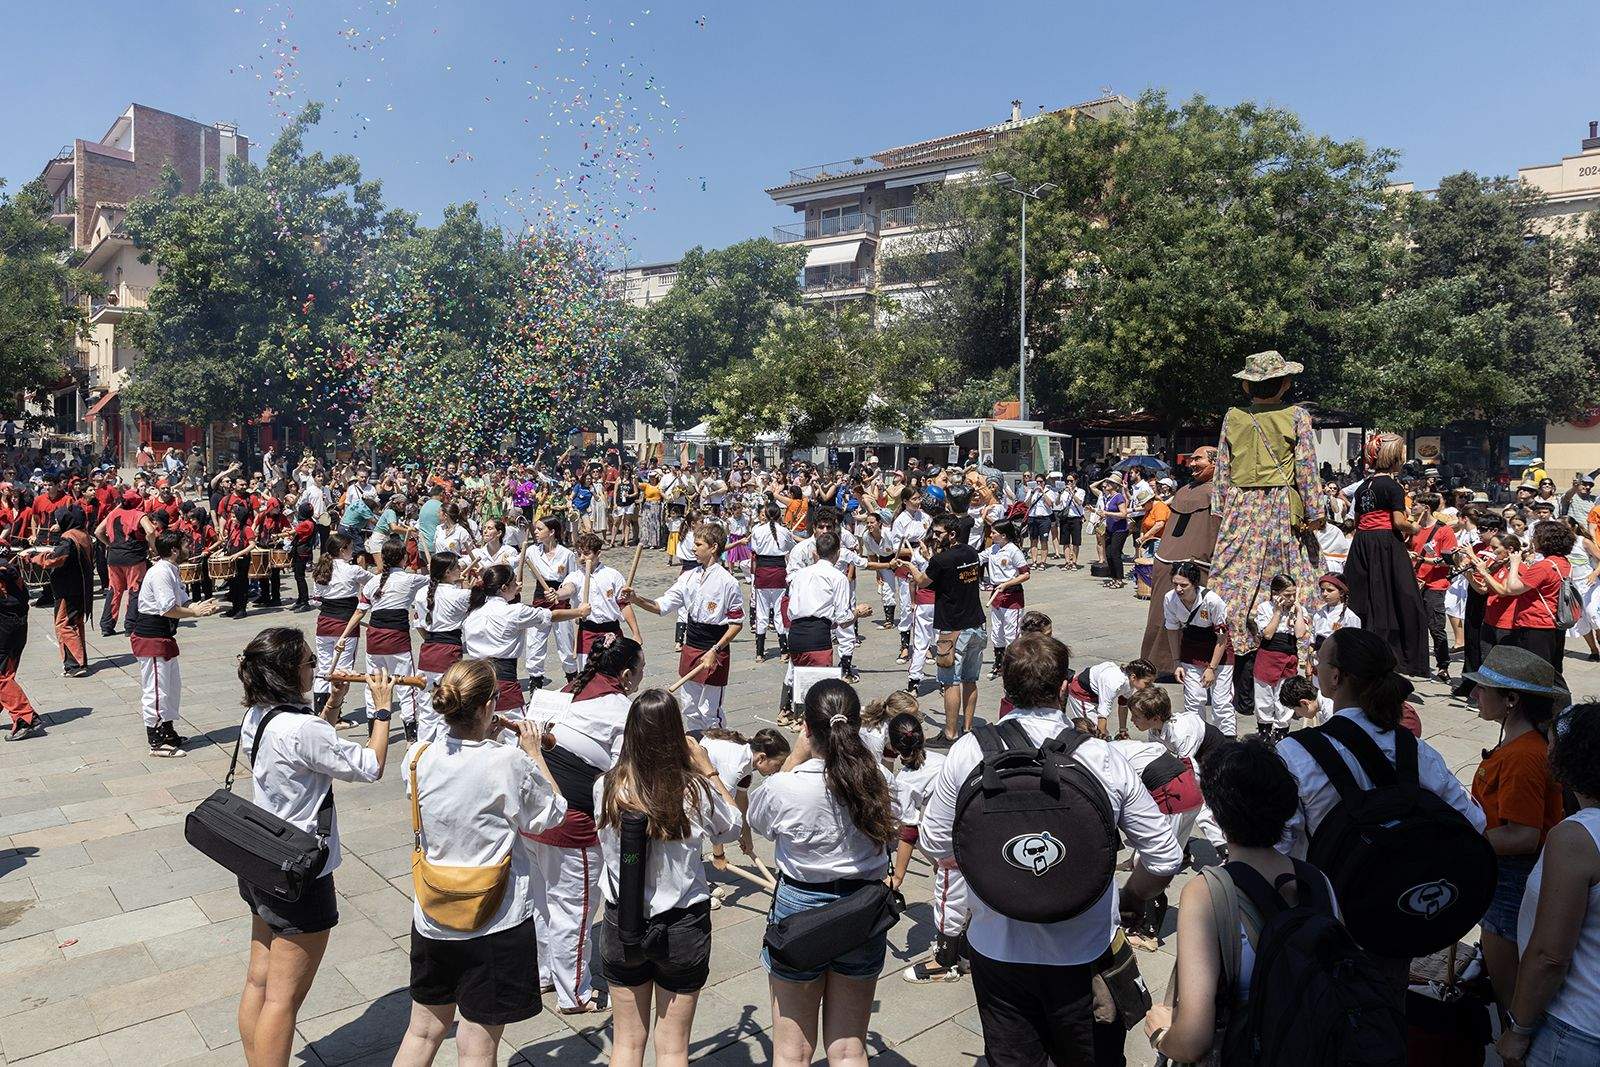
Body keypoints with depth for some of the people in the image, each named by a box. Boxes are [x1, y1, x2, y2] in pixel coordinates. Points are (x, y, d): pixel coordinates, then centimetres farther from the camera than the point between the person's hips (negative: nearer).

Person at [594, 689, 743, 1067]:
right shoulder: (695, 790, -20)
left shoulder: (607, 788, -16)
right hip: (683, 927, -1)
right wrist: (707, 770, 1)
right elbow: (732, 828, 0)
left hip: (623, 923, 2)